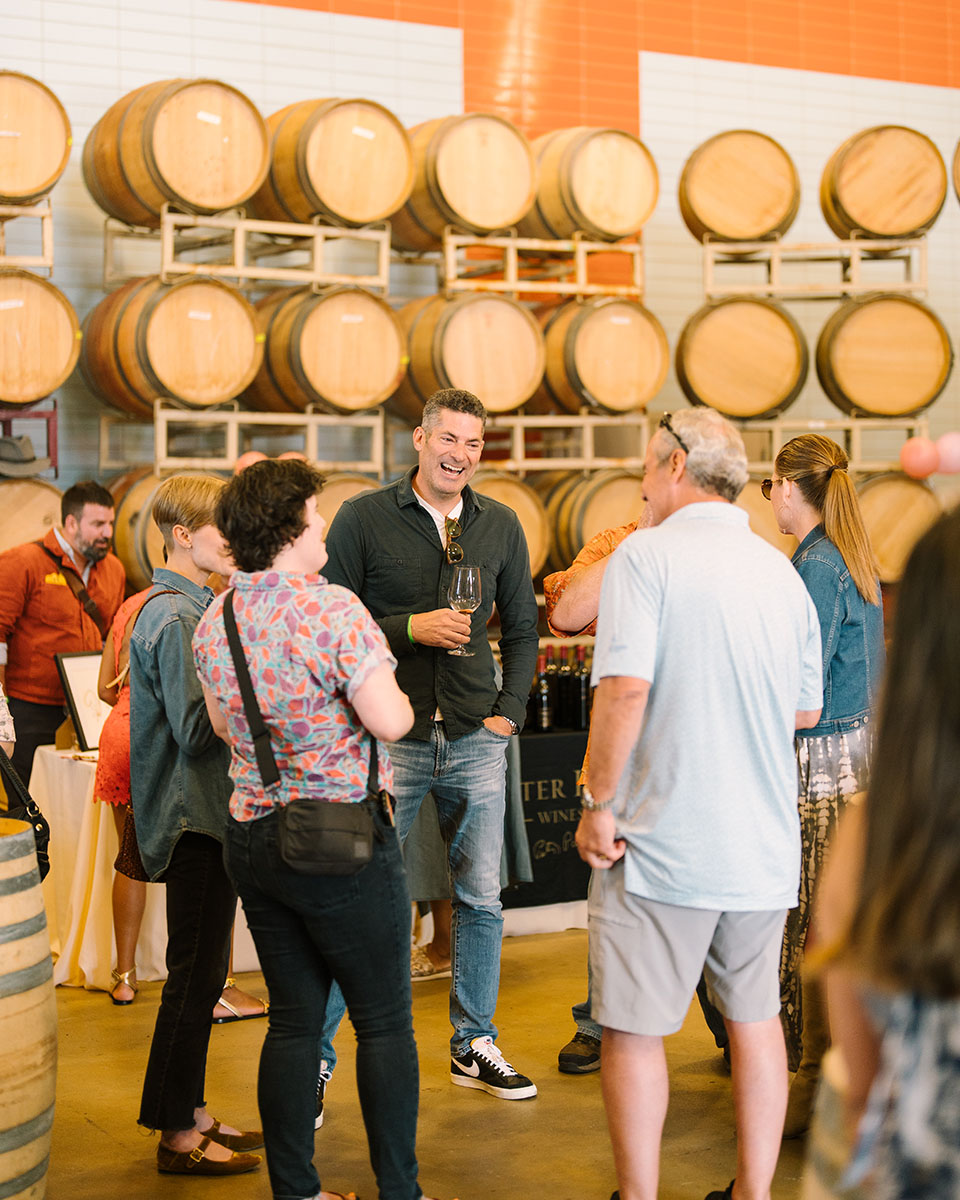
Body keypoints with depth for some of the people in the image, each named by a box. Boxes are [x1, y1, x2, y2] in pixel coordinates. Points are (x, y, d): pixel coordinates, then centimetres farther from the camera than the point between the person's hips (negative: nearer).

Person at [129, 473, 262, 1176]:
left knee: (201, 973, 15)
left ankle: (192, 1113, 25)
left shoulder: (197, 606, 15)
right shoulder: (175, 616, -16)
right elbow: (196, 729, -22)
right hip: (195, 820, -10)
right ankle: (178, 1136, 6)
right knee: (194, 975, -3)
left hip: (211, 814, 10)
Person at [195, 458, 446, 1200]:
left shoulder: (214, 620, 6)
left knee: (294, 1019, 13)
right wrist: (396, 695, 2)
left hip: (251, 835, 7)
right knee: (385, 1021, 5)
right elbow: (389, 721, -19)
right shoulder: (333, 609, -17)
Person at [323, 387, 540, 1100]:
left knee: (481, 898, 9)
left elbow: (522, 628, 15)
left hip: (475, 741, 4)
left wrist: (509, 714, 5)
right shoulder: (363, 518, -2)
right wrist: (410, 628, -16)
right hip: (388, 738, -4)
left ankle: (475, 1046, 25)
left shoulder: (501, 525, 9)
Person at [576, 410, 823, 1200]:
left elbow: (625, 687, -20)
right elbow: (807, 708, 15)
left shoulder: (647, 554, -10)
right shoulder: (782, 570, 9)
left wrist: (599, 801, -12)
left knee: (635, 1028, 6)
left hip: (662, 840, -6)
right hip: (764, 840, 6)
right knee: (755, 1019, 16)